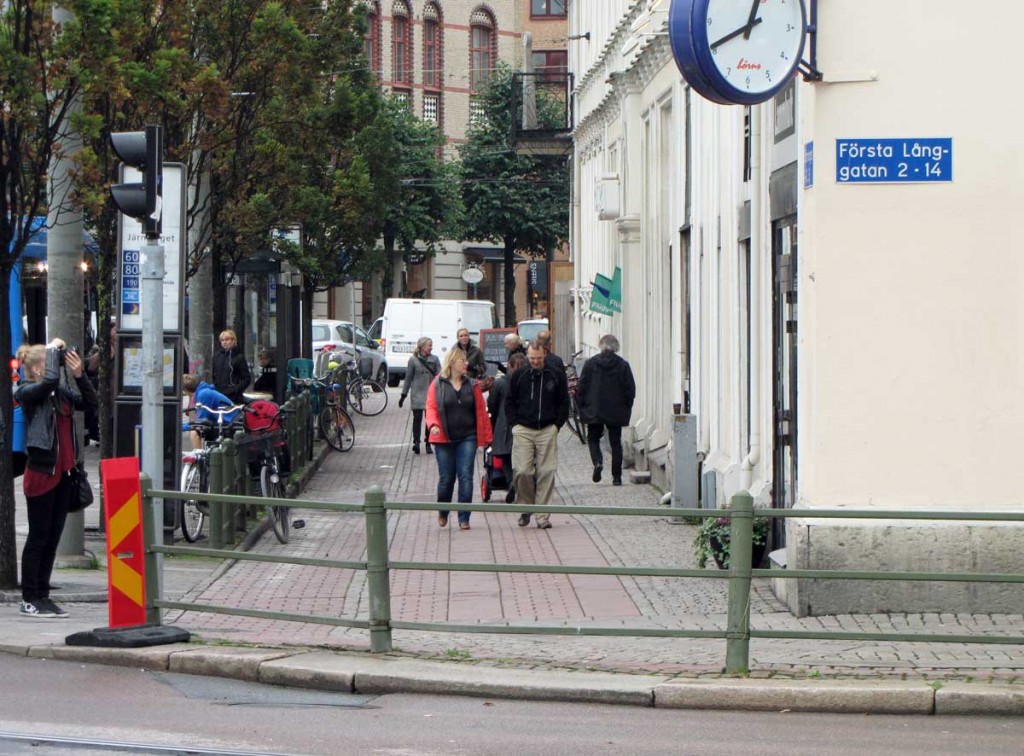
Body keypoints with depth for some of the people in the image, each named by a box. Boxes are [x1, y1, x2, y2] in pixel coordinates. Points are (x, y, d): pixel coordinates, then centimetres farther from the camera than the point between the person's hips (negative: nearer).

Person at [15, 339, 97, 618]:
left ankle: (42, 597, 16)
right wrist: (53, 349, -15)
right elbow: (50, 380, -29)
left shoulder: (62, 391, 9)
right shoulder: (28, 392, -10)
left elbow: (90, 401, 9)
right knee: (38, 538, -1)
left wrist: (79, 374, -3)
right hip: (41, 472, -7)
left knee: (53, 538, 10)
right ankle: (29, 600, 5)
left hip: (63, 472, 7)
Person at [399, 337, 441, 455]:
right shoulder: (413, 360, 1)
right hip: (417, 394, -2)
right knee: (417, 418, -8)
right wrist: (403, 395, 6)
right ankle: (416, 442, -13)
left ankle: (428, 444, 12)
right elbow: (408, 378, 6)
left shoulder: (434, 359, 5)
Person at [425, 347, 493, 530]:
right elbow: (431, 407, -3)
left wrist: (486, 436, 5)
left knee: (466, 477, -6)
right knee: (446, 478, 4)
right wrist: (433, 425, -23)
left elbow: (481, 411, 7)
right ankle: (442, 512, 29)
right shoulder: (438, 384, 2)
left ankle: (464, 519, -2)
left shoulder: (472, 385, 7)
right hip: (444, 439, -1)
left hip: (467, 438, 1)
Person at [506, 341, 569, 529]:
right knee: (522, 471, -8)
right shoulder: (518, 376, 7)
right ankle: (524, 507, 11)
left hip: (548, 430, 0)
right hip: (523, 430, 0)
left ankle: (542, 514, 3)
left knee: (546, 472, -3)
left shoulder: (556, 376, 6)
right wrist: (515, 423, 2)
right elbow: (509, 402, 13)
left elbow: (564, 402, 11)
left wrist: (557, 424, 1)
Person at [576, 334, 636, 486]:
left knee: (593, 439, 14)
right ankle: (617, 477, 7)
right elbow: (630, 389, -2)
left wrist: (582, 407, 8)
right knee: (615, 442, 8)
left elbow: (581, 387, -2)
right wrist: (626, 408, 9)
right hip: (616, 412, 1)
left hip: (594, 411, -1)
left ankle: (597, 461, -15)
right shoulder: (623, 365, -4)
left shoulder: (590, 363, -3)